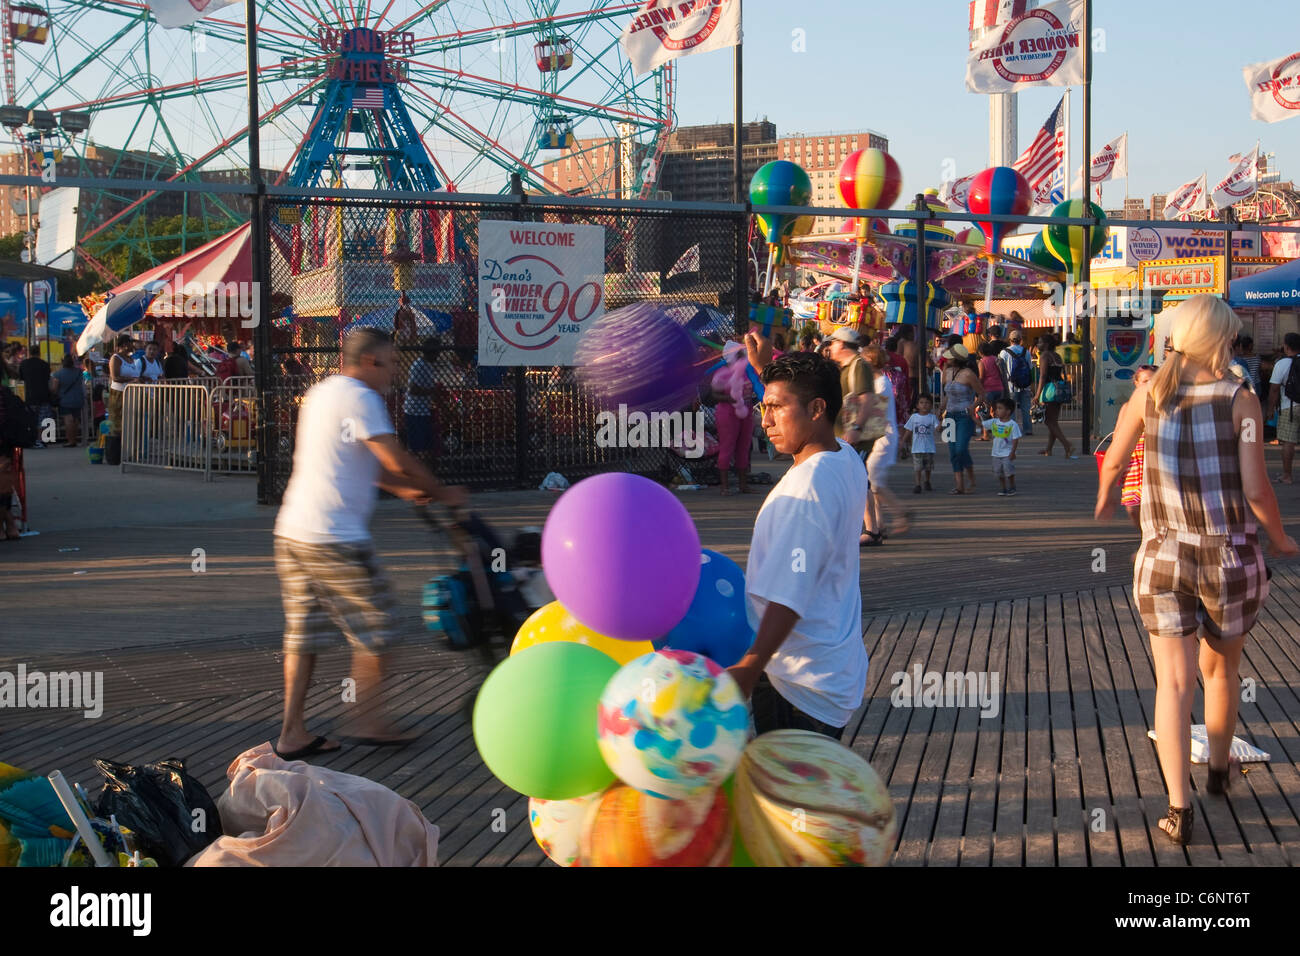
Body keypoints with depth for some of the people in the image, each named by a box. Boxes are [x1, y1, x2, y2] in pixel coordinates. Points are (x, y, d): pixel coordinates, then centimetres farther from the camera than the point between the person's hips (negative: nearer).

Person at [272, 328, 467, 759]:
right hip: (336, 538, -9)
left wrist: (405, 489, 20)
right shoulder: (358, 398, -11)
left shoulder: (321, 392, 19)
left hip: (292, 530, 9)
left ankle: (292, 732, 12)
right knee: (373, 631, 4)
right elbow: (396, 459, -14)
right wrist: (441, 492, -1)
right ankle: (371, 722, 12)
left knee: (302, 633, 11)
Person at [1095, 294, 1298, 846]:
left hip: (1163, 557, 1)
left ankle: (1179, 808, -8)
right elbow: (1256, 489, -12)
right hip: (1230, 557, -1)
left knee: (1174, 683, 1)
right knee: (1221, 667, 22)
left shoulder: (1149, 393, 0)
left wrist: (1104, 506, 32)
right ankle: (1219, 770, 41)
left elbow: (1112, 463, 11)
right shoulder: (1240, 401, -9)